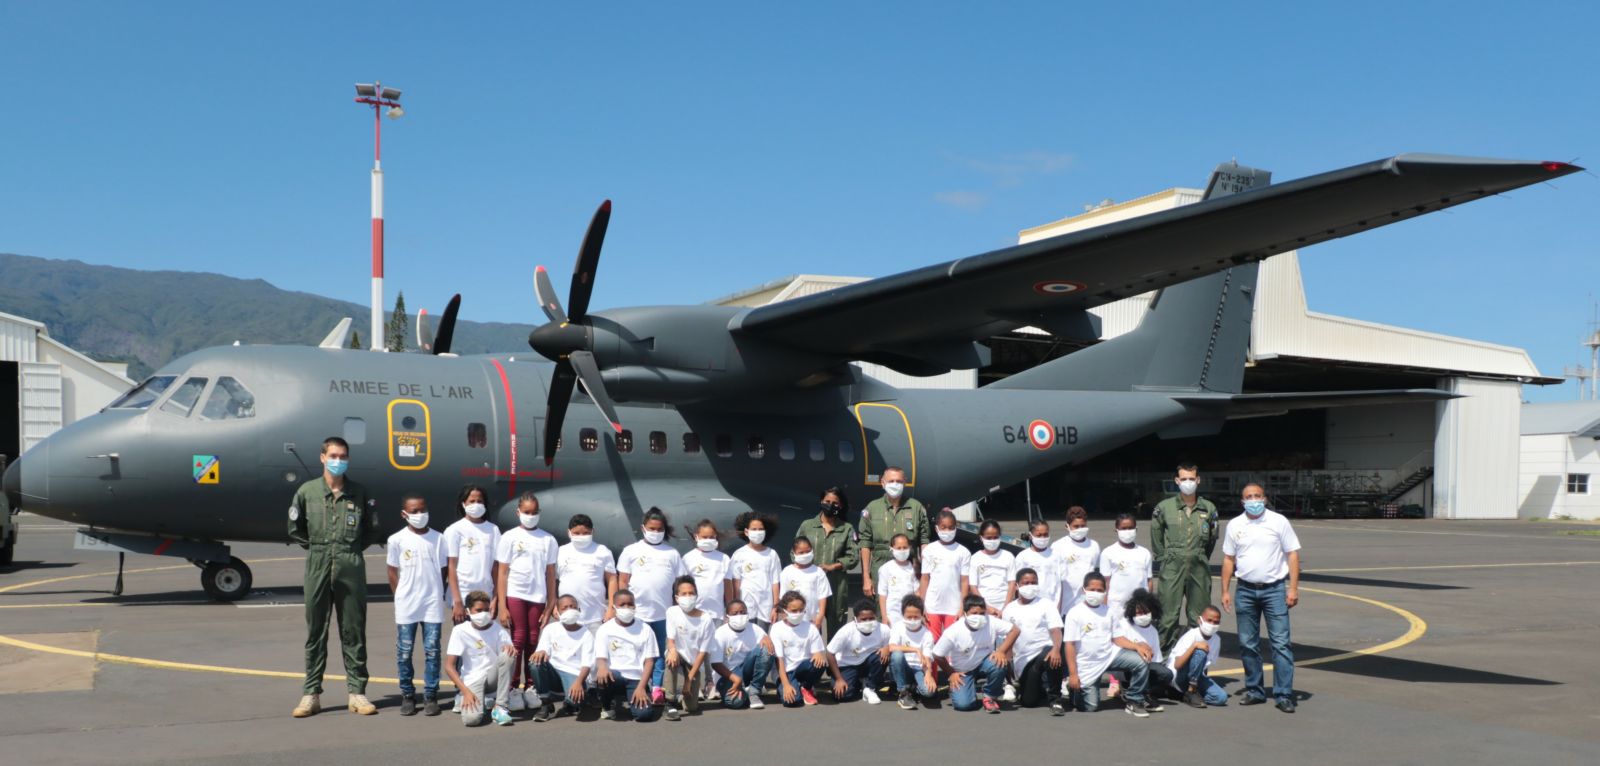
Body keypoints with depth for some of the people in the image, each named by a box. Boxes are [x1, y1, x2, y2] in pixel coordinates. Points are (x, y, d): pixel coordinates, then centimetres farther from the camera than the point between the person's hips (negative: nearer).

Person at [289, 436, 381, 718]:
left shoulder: (359, 493, 5)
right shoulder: (307, 491, 3)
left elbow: (373, 531, 14)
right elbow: (295, 530, 13)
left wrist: (352, 547, 6)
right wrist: (317, 547, 7)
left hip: (351, 567, 0)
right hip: (317, 567, 0)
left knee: (354, 632, 4)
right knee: (315, 633, 5)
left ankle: (357, 692, 10)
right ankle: (311, 695, 10)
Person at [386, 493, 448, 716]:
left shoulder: (437, 539, 3)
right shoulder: (397, 540, 0)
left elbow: (442, 570, 9)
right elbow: (393, 573, 6)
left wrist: (436, 594, 2)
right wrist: (401, 597, 1)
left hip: (432, 604, 0)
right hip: (406, 606, 0)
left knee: (432, 651, 1)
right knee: (404, 652, 4)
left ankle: (430, 696, 8)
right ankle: (407, 696, 15)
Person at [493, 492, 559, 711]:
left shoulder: (548, 540, 6)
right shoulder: (510, 537, 2)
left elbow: (551, 575, 7)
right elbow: (502, 573, 1)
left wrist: (551, 606, 4)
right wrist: (502, 607, -4)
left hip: (537, 597, 2)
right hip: (515, 595, -2)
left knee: (533, 642, 4)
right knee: (518, 640, -3)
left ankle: (530, 686, 12)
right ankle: (513, 688, 3)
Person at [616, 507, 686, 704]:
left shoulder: (672, 553, 9)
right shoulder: (631, 551, 5)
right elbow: (622, 581, 5)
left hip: (665, 614, 1)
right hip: (638, 614, -1)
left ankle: (657, 688, 3)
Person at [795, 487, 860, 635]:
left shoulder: (847, 529, 6)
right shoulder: (807, 525, 8)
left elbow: (853, 556, 1)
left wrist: (832, 566, -11)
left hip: (836, 585, 0)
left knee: (836, 623, 3)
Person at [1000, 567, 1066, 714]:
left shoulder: (1046, 604, 4)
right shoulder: (1010, 609, 10)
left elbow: (1056, 630, -8)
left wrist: (1056, 648, -28)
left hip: (1045, 650, -3)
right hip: (1023, 660, 3)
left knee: (1054, 659, -39)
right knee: (1028, 701, -3)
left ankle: (1055, 700, -20)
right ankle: (1041, 687, 33)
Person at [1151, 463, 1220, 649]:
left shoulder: (1208, 508, 5)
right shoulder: (1164, 507, 0)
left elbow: (1212, 538, 15)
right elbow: (1156, 536, 7)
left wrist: (1201, 560, 14)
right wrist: (1164, 560, 6)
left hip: (1199, 569, 2)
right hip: (1172, 569, -2)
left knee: (1198, 616, 8)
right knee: (1168, 615, -3)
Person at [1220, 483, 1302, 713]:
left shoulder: (1278, 521, -1)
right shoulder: (1235, 525, 7)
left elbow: (1293, 554, -1)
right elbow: (1228, 559, 12)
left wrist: (1293, 588, -9)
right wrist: (1225, 591, 6)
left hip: (1274, 589, -3)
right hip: (1246, 590, 3)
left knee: (1280, 642, -7)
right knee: (1247, 644, 8)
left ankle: (1284, 695, -5)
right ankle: (1254, 691, 19)